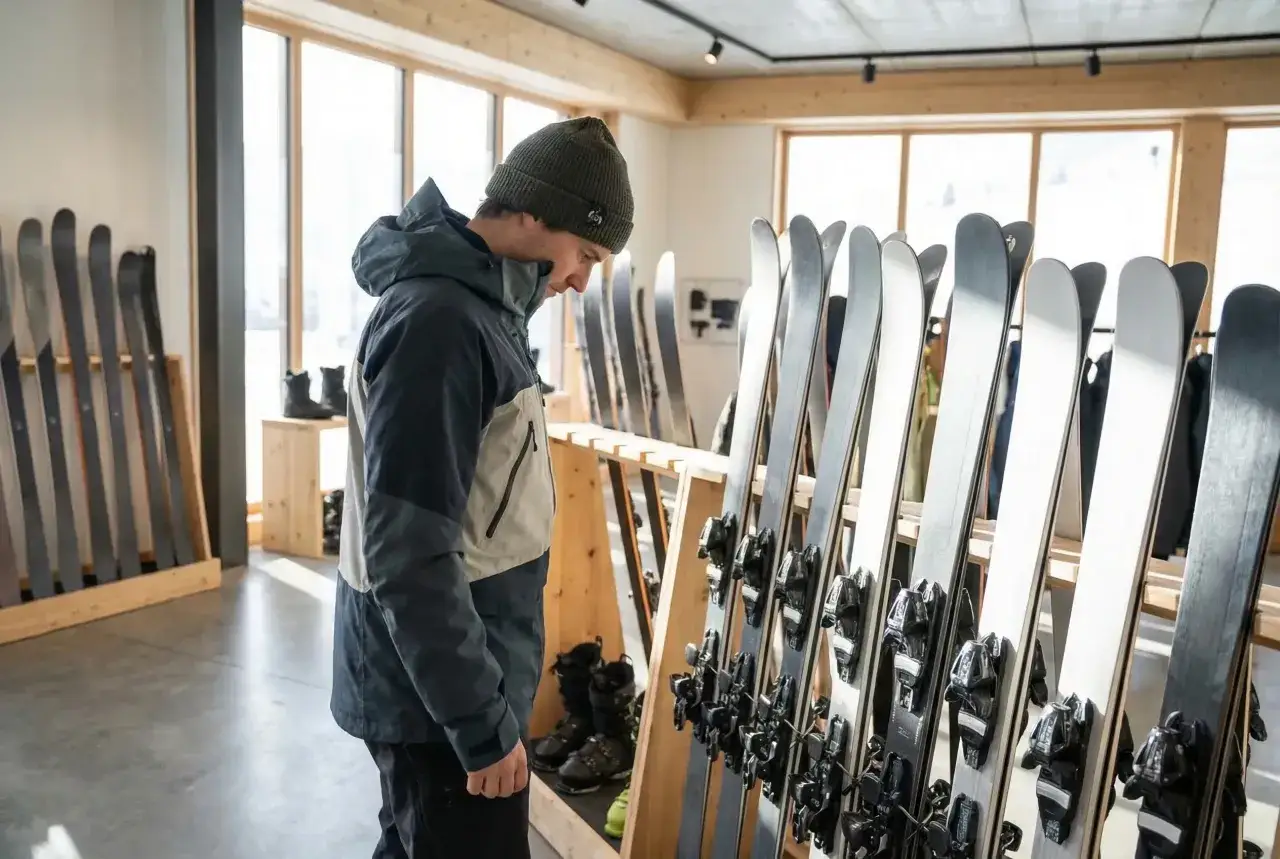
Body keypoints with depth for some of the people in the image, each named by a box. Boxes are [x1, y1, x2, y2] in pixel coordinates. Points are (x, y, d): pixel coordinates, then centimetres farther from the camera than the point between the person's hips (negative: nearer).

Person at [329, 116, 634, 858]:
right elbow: (409, 557, -26)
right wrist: (483, 721, -20)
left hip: (452, 678, 9)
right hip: (440, 696, -9)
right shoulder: (438, 322, -23)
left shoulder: (475, 304, 9)